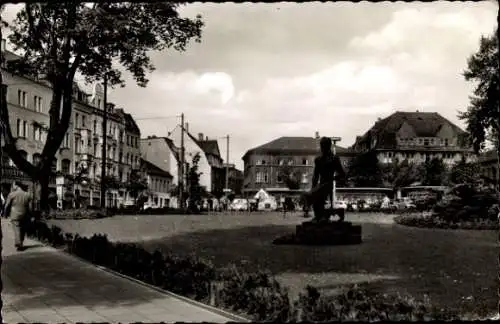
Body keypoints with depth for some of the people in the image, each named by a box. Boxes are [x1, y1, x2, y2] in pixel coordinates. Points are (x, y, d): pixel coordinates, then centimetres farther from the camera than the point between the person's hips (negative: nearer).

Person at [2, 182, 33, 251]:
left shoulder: (12, 194, -6)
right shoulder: (28, 195, 3)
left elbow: (7, 206, -2)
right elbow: (30, 207, 3)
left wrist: (6, 214, 11)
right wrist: (29, 215, 11)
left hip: (15, 216, -3)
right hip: (25, 216, 3)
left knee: (17, 230, -2)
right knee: (23, 230, 14)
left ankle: (18, 245, -13)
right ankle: (21, 244, 23)